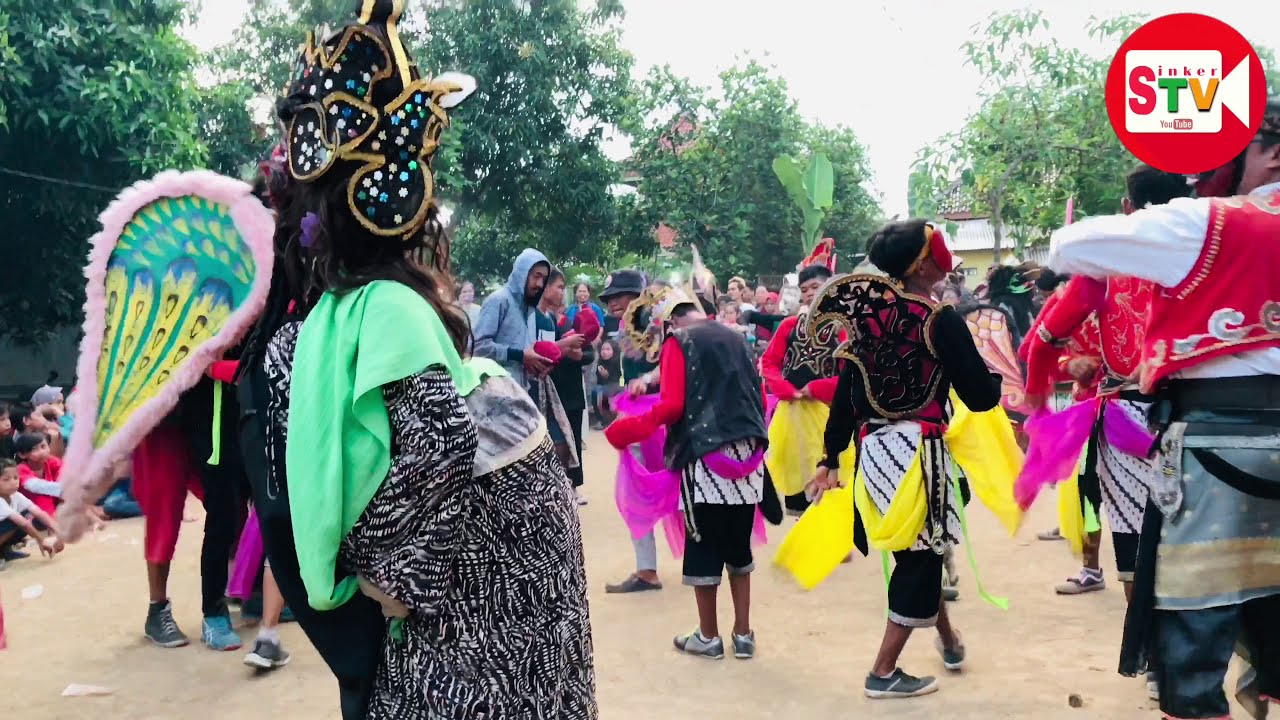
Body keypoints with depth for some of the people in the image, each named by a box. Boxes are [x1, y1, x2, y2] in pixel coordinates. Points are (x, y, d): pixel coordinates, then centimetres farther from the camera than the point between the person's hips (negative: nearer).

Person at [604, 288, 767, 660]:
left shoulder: (678, 342, -3)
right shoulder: (735, 339, 14)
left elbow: (671, 406, -12)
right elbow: (759, 397, 18)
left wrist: (634, 428, -2)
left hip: (705, 454, -5)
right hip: (748, 451, 5)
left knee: (703, 544, 6)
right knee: (738, 543, 14)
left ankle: (708, 636, 15)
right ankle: (743, 633, 18)